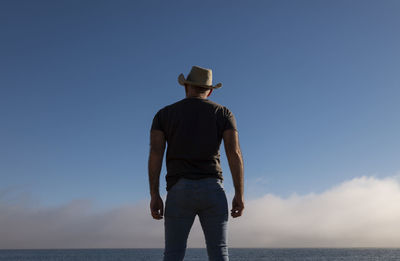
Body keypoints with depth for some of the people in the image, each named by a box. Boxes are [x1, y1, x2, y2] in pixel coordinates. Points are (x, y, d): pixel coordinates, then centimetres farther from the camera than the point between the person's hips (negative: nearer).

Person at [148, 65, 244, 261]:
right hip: (212, 189, 0)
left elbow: (155, 153, -2)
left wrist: (154, 196, -3)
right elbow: (234, 153, -2)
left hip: (179, 190, 0)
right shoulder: (223, 113, 11)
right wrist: (239, 194, -1)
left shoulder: (164, 114, 12)